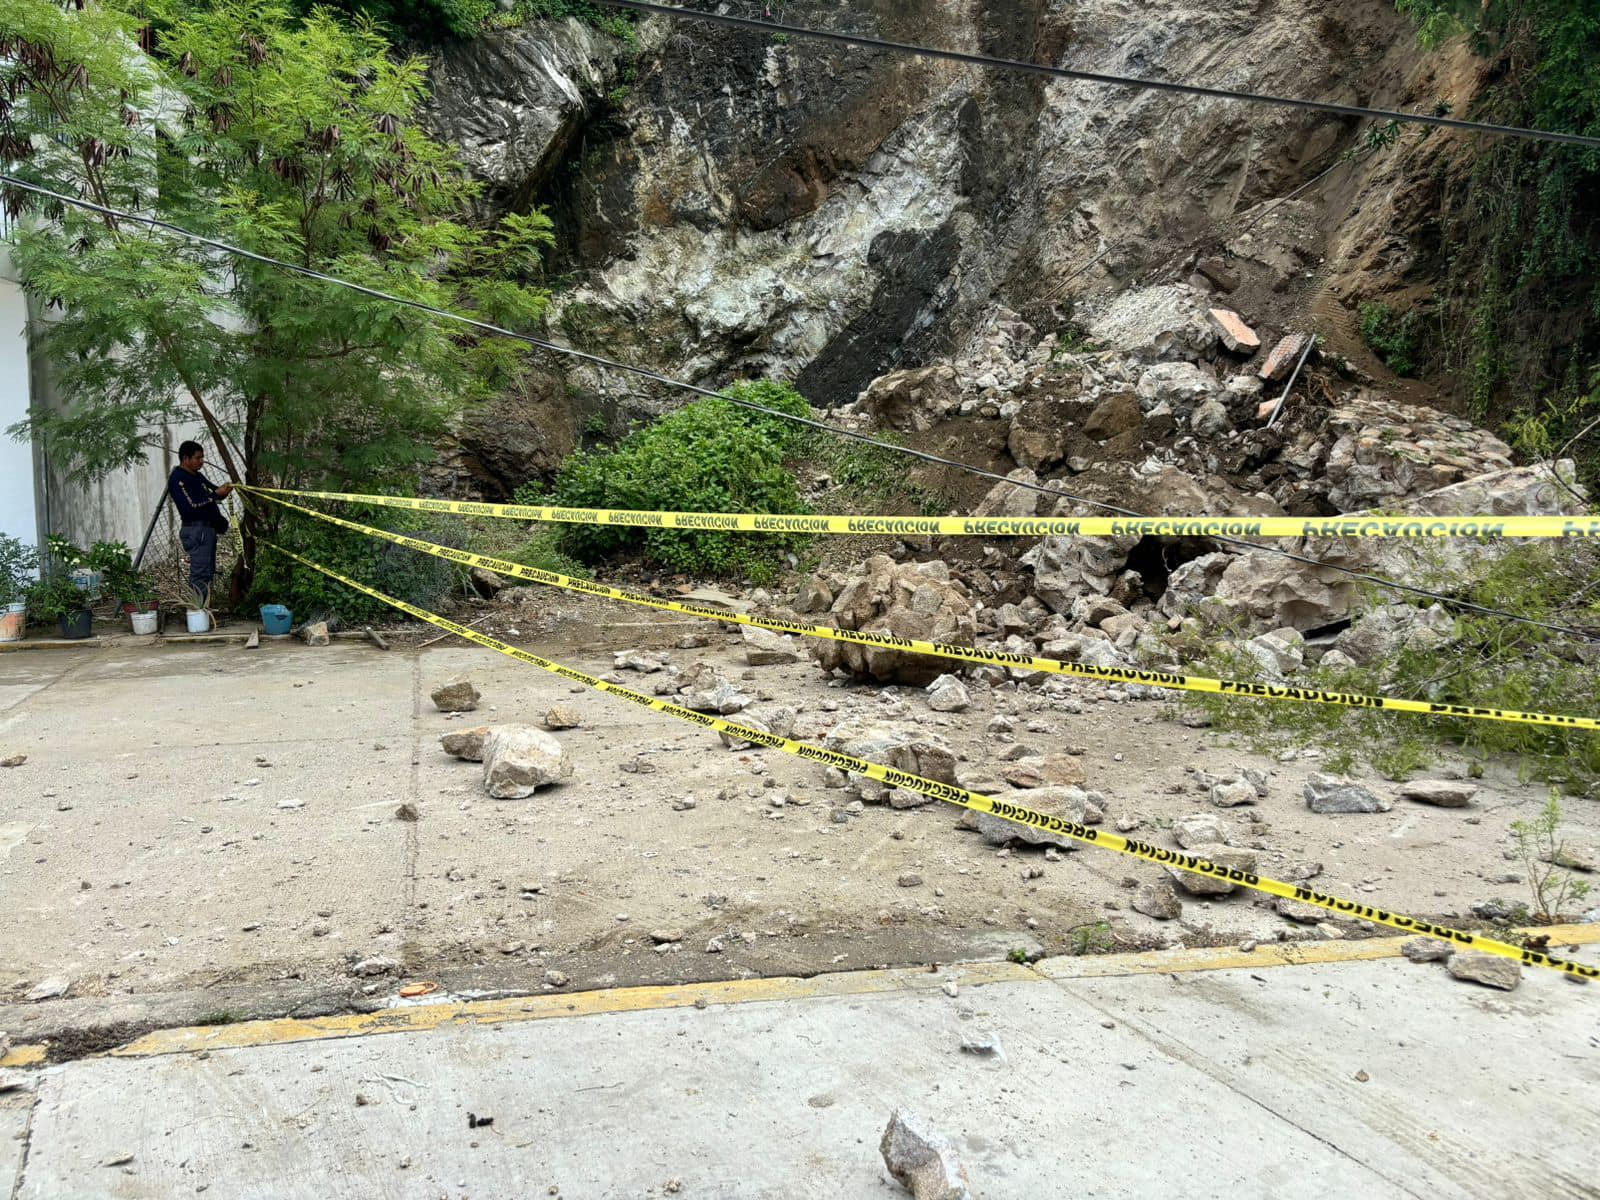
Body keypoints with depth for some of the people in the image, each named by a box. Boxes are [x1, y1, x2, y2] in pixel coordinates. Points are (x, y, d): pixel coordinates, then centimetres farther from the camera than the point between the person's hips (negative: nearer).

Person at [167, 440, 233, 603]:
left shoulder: (197, 477, 18)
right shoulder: (177, 479, -11)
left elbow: (213, 492, 26)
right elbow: (190, 507, -21)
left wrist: (223, 490, 2)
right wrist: (215, 494, -18)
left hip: (208, 529, 10)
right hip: (196, 530, -10)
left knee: (208, 574, 11)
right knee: (200, 576, -12)